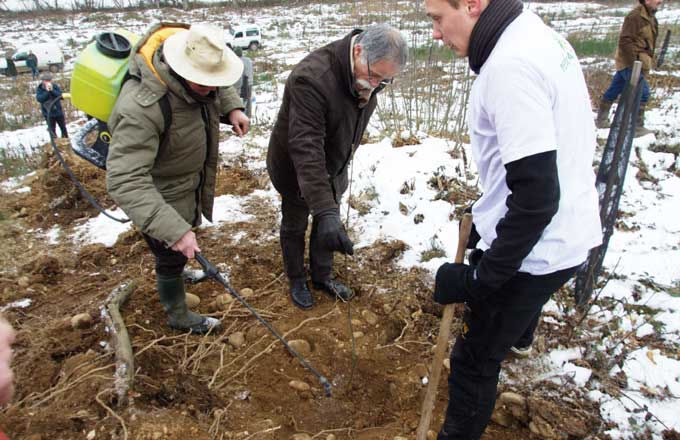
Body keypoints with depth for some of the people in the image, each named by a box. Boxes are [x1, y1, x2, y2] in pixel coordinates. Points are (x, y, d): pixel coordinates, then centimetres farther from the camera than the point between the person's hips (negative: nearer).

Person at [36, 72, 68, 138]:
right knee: (52, 130, 3)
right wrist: (47, 91, -26)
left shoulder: (55, 87, -5)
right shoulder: (39, 89, -7)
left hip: (58, 111, 2)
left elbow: (60, 95, -16)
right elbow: (39, 99, -22)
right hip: (48, 113, -2)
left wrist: (52, 90, -27)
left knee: (63, 128, 16)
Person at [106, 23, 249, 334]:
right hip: (161, 197, -7)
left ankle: (176, 275, 62)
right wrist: (173, 229, -47)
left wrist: (232, 107, -9)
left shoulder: (198, 72, -15)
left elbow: (221, 88, 12)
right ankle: (179, 317, 40)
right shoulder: (141, 107, -39)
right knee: (171, 257, 13)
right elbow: (124, 181, -41)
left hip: (191, 185, 7)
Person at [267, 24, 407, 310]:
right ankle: (296, 281, 38)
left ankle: (322, 277, 41)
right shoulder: (311, 78, -39)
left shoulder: (366, 75, -13)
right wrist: (326, 210, -51)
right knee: (294, 227, 15)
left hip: (333, 167, 6)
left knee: (327, 226, 18)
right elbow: (306, 150, -45)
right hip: (295, 169, -6)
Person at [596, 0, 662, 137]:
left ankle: (601, 120, 27)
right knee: (642, 92, -11)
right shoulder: (635, 16, -17)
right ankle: (637, 127, -5)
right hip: (630, 63, -10)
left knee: (613, 90, 16)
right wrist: (634, 63, -23)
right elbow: (625, 41, -22)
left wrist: (650, 59, 19)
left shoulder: (650, 16, 14)